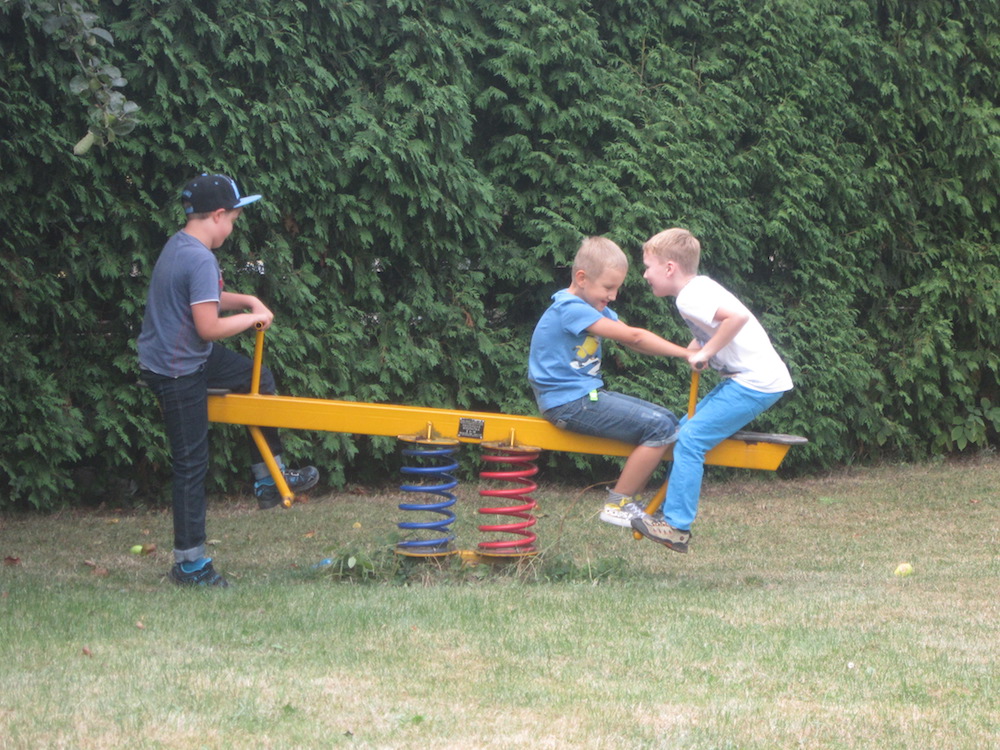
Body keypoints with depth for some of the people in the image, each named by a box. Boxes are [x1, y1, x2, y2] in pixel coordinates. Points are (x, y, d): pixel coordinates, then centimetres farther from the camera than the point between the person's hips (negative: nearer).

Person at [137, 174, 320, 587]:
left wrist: (245, 301, 7)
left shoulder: (179, 245, 5)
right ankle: (189, 563, 7)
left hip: (188, 355, 10)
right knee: (191, 462, -1)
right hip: (177, 370, -10)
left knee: (258, 378, 22)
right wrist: (253, 317, -13)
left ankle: (269, 477, 30)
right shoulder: (200, 260, -26)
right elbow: (209, 327, -28)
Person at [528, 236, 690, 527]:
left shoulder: (595, 308, 15)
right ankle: (617, 506, -8)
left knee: (667, 420, 11)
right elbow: (632, 337, -21)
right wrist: (685, 353, -15)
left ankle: (628, 500, 14)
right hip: (569, 402, -10)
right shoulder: (570, 309, -18)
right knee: (659, 428, -16)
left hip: (588, 394, 10)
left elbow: (633, 342, 3)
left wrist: (685, 353, -12)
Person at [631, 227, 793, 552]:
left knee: (690, 440, -12)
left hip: (755, 384, -10)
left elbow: (738, 316, -31)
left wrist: (705, 353, -21)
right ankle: (672, 512, 18)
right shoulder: (699, 288, 14)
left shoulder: (690, 297, -16)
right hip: (746, 378, 10)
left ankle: (676, 526, -12)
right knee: (686, 429, 14)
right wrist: (694, 349, 10)